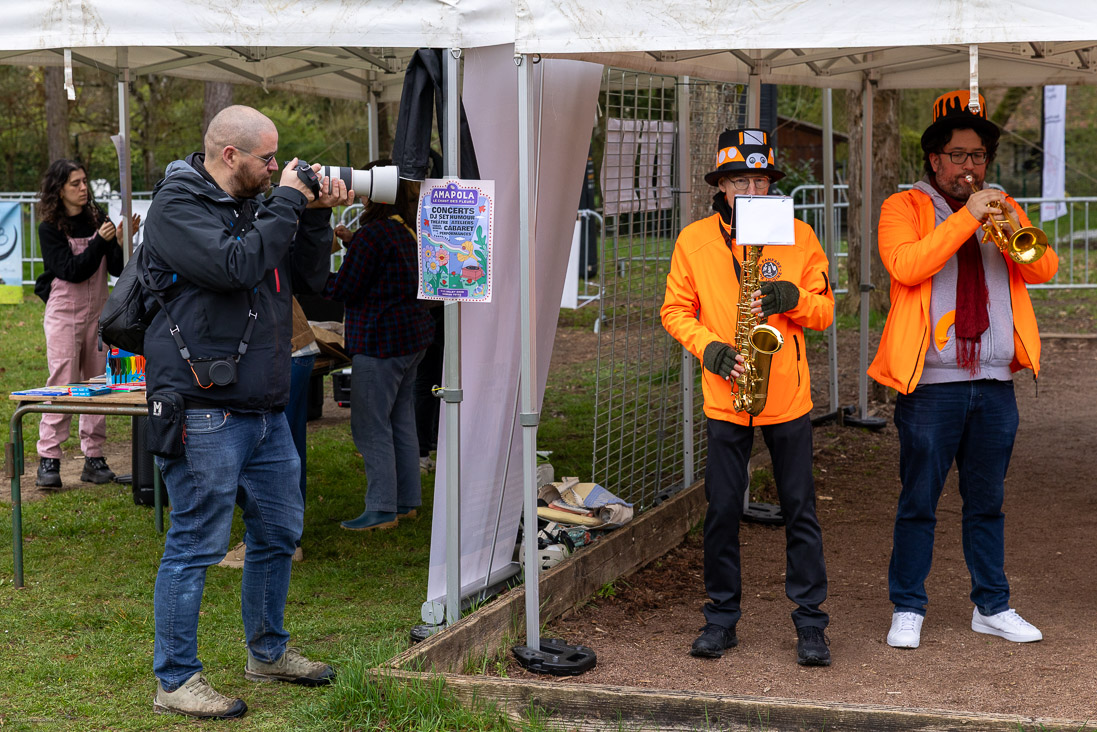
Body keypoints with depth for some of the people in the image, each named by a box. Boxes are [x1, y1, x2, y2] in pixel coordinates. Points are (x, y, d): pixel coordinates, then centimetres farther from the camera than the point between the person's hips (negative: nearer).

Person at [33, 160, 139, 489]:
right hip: (64, 313, -4)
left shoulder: (98, 218, 5)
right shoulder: (50, 229, -6)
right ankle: (48, 461, -6)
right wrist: (100, 242, -22)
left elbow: (116, 269, 2)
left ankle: (94, 458, 11)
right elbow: (72, 271, -14)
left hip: (98, 311, 5)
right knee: (62, 384, -9)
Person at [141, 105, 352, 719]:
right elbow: (234, 265, -23)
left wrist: (317, 215, 2)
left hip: (266, 407, 9)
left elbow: (310, 277, 17)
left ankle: (269, 651, 34)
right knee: (197, 544, -5)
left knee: (279, 532, 17)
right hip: (204, 409, -9)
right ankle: (176, 680, 4)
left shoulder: (255, 205, 16)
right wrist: (289, 202, -14)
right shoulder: (177, 206, -9)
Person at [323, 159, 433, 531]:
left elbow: (344, 288, -15)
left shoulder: (372, 235, -17)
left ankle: (381, 509, -2)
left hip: (380, 340, -10)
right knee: (401, 421, 15)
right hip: (412, 334, 10)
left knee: (370, 426, -4)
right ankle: (407, 501, 21)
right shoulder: (409, 231, 11)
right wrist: (350, 242, 22)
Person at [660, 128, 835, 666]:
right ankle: (721, 618, 17)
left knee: (800, 510, 3)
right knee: (722, 509, 4)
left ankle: (810, 623, 11)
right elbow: (675, 311, 6)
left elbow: (824, 312, 7)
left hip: (788, 398, 0)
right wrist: (709, 347, -11)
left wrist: (793, 298, -14)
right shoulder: (694, 241, 2)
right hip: (725, 398, 0)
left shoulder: (798, 237, 2)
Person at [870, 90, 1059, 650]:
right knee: (918, 502, 0)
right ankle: (908, 610, 9)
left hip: (994, 383, 4)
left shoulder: (1003, 209, 17)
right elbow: (906, 266, -17)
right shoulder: (905, 208, 3)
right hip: (930, 383, -4)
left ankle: (992, 607, 19)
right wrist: (966, 218, -20)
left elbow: (1043, 269, 4)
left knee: (987, 502, 11)